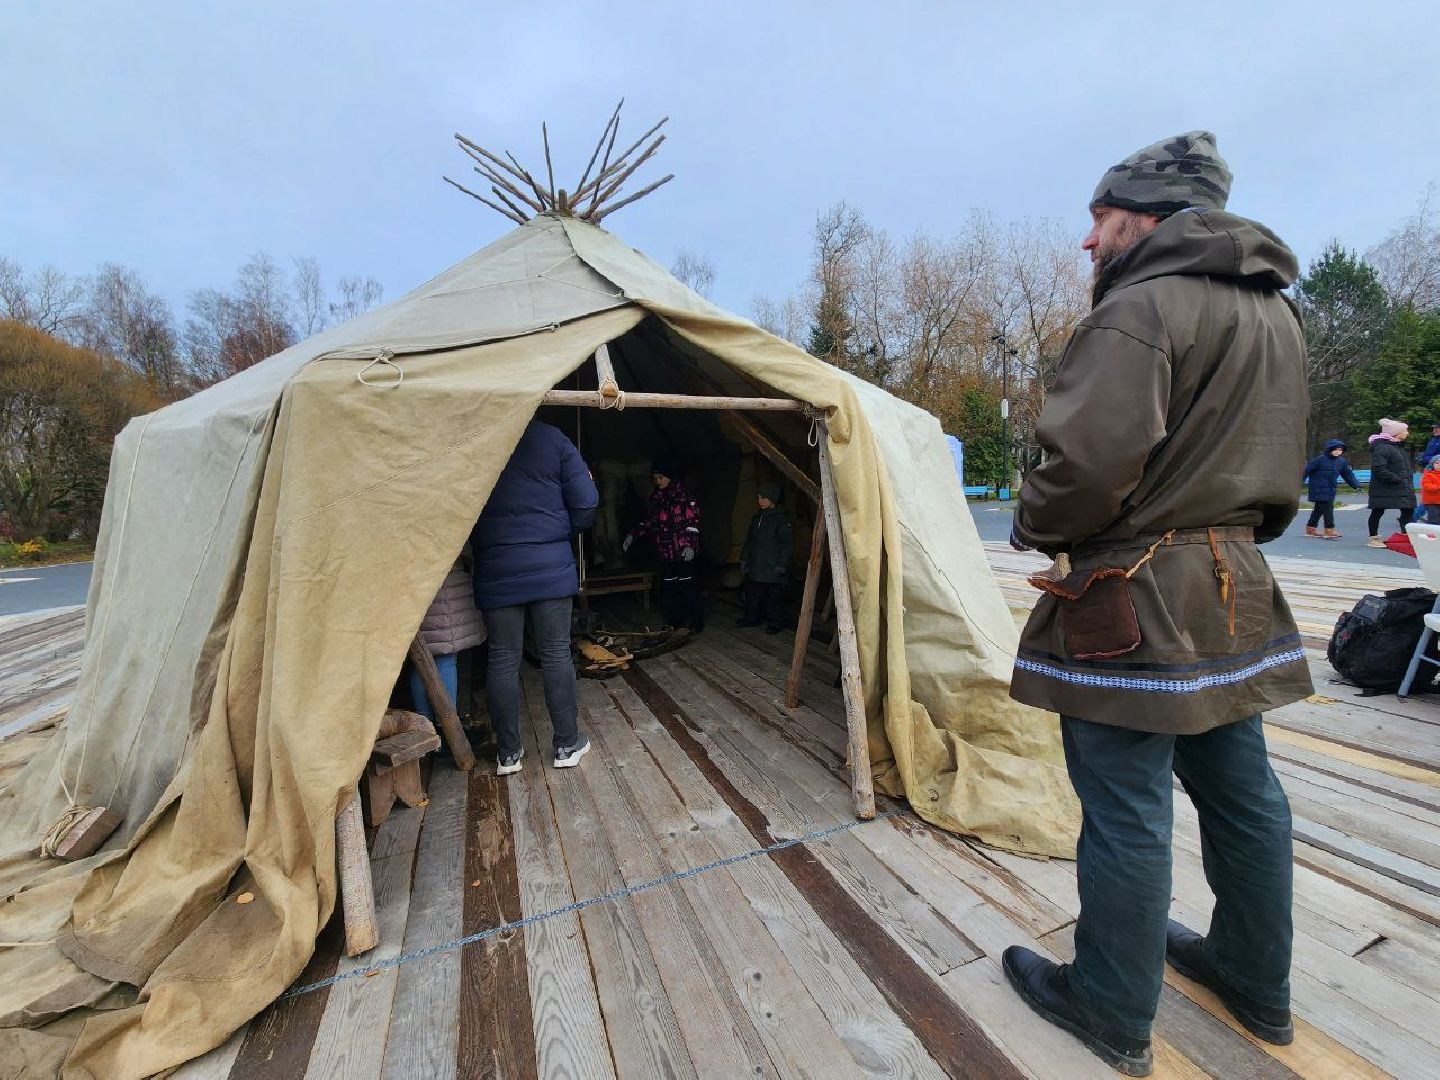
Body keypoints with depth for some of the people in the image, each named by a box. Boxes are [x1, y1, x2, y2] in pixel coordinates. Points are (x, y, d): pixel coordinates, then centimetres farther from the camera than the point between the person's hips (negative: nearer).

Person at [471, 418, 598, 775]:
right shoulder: (552, 438, -3)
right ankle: (567, 745, 19)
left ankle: (508, 753, 20)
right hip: (551, 567, -1)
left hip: (495, 571, 1)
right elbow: (586, 503, -5)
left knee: (502, 661, 8)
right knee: (556, 655, 8)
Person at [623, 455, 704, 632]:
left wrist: (690, 545, -19)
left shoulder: (683, 496, -6)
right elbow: (648, 522, 18)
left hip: (683, 551, -6)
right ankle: (674, 622, 21)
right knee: (668, 587, 10)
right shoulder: (656, 498, 13)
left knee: (687, 586, -3)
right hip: (665, 552, 7)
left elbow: (693, 521, -10)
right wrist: (633, 535, 4)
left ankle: (696, 622, 8)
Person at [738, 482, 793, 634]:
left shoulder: (781, 518, -6)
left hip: (773, 570, -7)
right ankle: (752, 618, 27)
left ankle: (775, 622, 10)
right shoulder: (756, 518, 16)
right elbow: (749, 541, 22)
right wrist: (744, 560, 16)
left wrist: (782, 564, -15)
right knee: (752, 596, 12)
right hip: (755, 568, 7)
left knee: (773, 598, -2)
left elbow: (788, 543, -10)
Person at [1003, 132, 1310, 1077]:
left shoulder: (1142, 307, -14)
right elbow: (1275, 463, 21)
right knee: (1240, 786, 20)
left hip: (1135, 601, -10)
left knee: (1125, 808, 3)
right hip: (1237, 587, 10)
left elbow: (1090, 459, -25)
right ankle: (1257, 982, 39)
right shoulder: (1277, 315, 18)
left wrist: (1037, 528, -8)